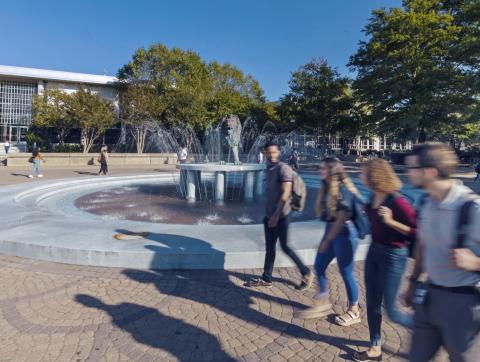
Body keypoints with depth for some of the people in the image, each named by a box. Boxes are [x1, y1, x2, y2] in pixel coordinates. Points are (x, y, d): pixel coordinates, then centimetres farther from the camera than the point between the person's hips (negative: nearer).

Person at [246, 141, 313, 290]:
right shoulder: (269, 169, 11)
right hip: (269, 215, 8)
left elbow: (285, 194, -20)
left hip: (280, 216, -8)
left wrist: (276, 215, -22)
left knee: (285, 247, 1)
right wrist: (268, 213, 18)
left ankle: (306, 273, 20)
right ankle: (266, 279, 23)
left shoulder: (284, 169, -14)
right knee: (269, 247, 13)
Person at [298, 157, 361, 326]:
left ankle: (354, 312, 25)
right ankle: (323, 304, 27)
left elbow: (341, 218, -19)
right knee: (319, 266, 11)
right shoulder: (327, 188, 7)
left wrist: (327, 240, -16)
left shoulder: (343, 189, -18)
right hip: (331, 230, 8)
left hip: (344, 233, -8)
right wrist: (326, 238, 1)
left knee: (346, 273, 5)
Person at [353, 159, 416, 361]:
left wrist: (390, 221, -28)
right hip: (374, 251, 8)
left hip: (393, 256, -8)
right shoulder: (374, 197, 1)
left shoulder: (397, 201, -22)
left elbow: (416, 232, -19)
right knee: (372, 304, 16)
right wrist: (365, 211, 7)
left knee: (390, 310, 7)